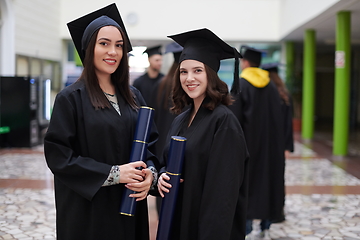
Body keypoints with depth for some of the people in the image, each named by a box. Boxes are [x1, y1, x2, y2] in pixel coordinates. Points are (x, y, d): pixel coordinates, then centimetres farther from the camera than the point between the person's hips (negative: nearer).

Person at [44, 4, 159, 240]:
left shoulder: (133, 97, 8)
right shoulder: (71, 98, -8)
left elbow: (151, 142, 10)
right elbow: (57, 155, -13)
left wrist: (149, 173, -11)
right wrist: (112, 173, -19)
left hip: (130, 209, 5)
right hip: (88, 212, -5)